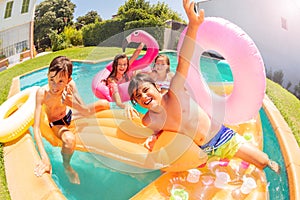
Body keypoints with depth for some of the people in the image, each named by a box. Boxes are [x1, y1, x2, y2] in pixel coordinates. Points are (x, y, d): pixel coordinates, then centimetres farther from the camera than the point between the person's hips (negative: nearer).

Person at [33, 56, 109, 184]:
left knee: (104, 104, -6)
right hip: (56, 124, -4)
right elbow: (36, 128, -37)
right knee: (70, 139, -38)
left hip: (70, 115, 4)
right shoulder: (42, 93, -35)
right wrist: (44, 158, -46)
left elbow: (86, 112, -20)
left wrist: (73, 104, -40)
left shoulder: (70, 85, -25)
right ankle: (66, 166, -5)